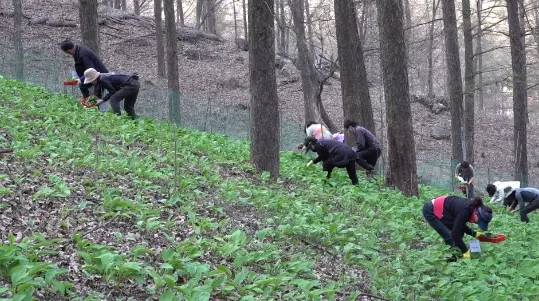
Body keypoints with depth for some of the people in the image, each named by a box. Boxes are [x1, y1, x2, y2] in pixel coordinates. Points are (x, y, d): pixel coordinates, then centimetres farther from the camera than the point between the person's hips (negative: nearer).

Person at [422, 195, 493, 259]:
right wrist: (465, 251, -23)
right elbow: (455, 233, -28)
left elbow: (460, 225, 10)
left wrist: (475, 234, 0)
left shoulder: (472, 207, -6)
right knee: (450, 237, -14)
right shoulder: (465, 211, -31)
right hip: (430, 211, -9)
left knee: (459, 232, 5)